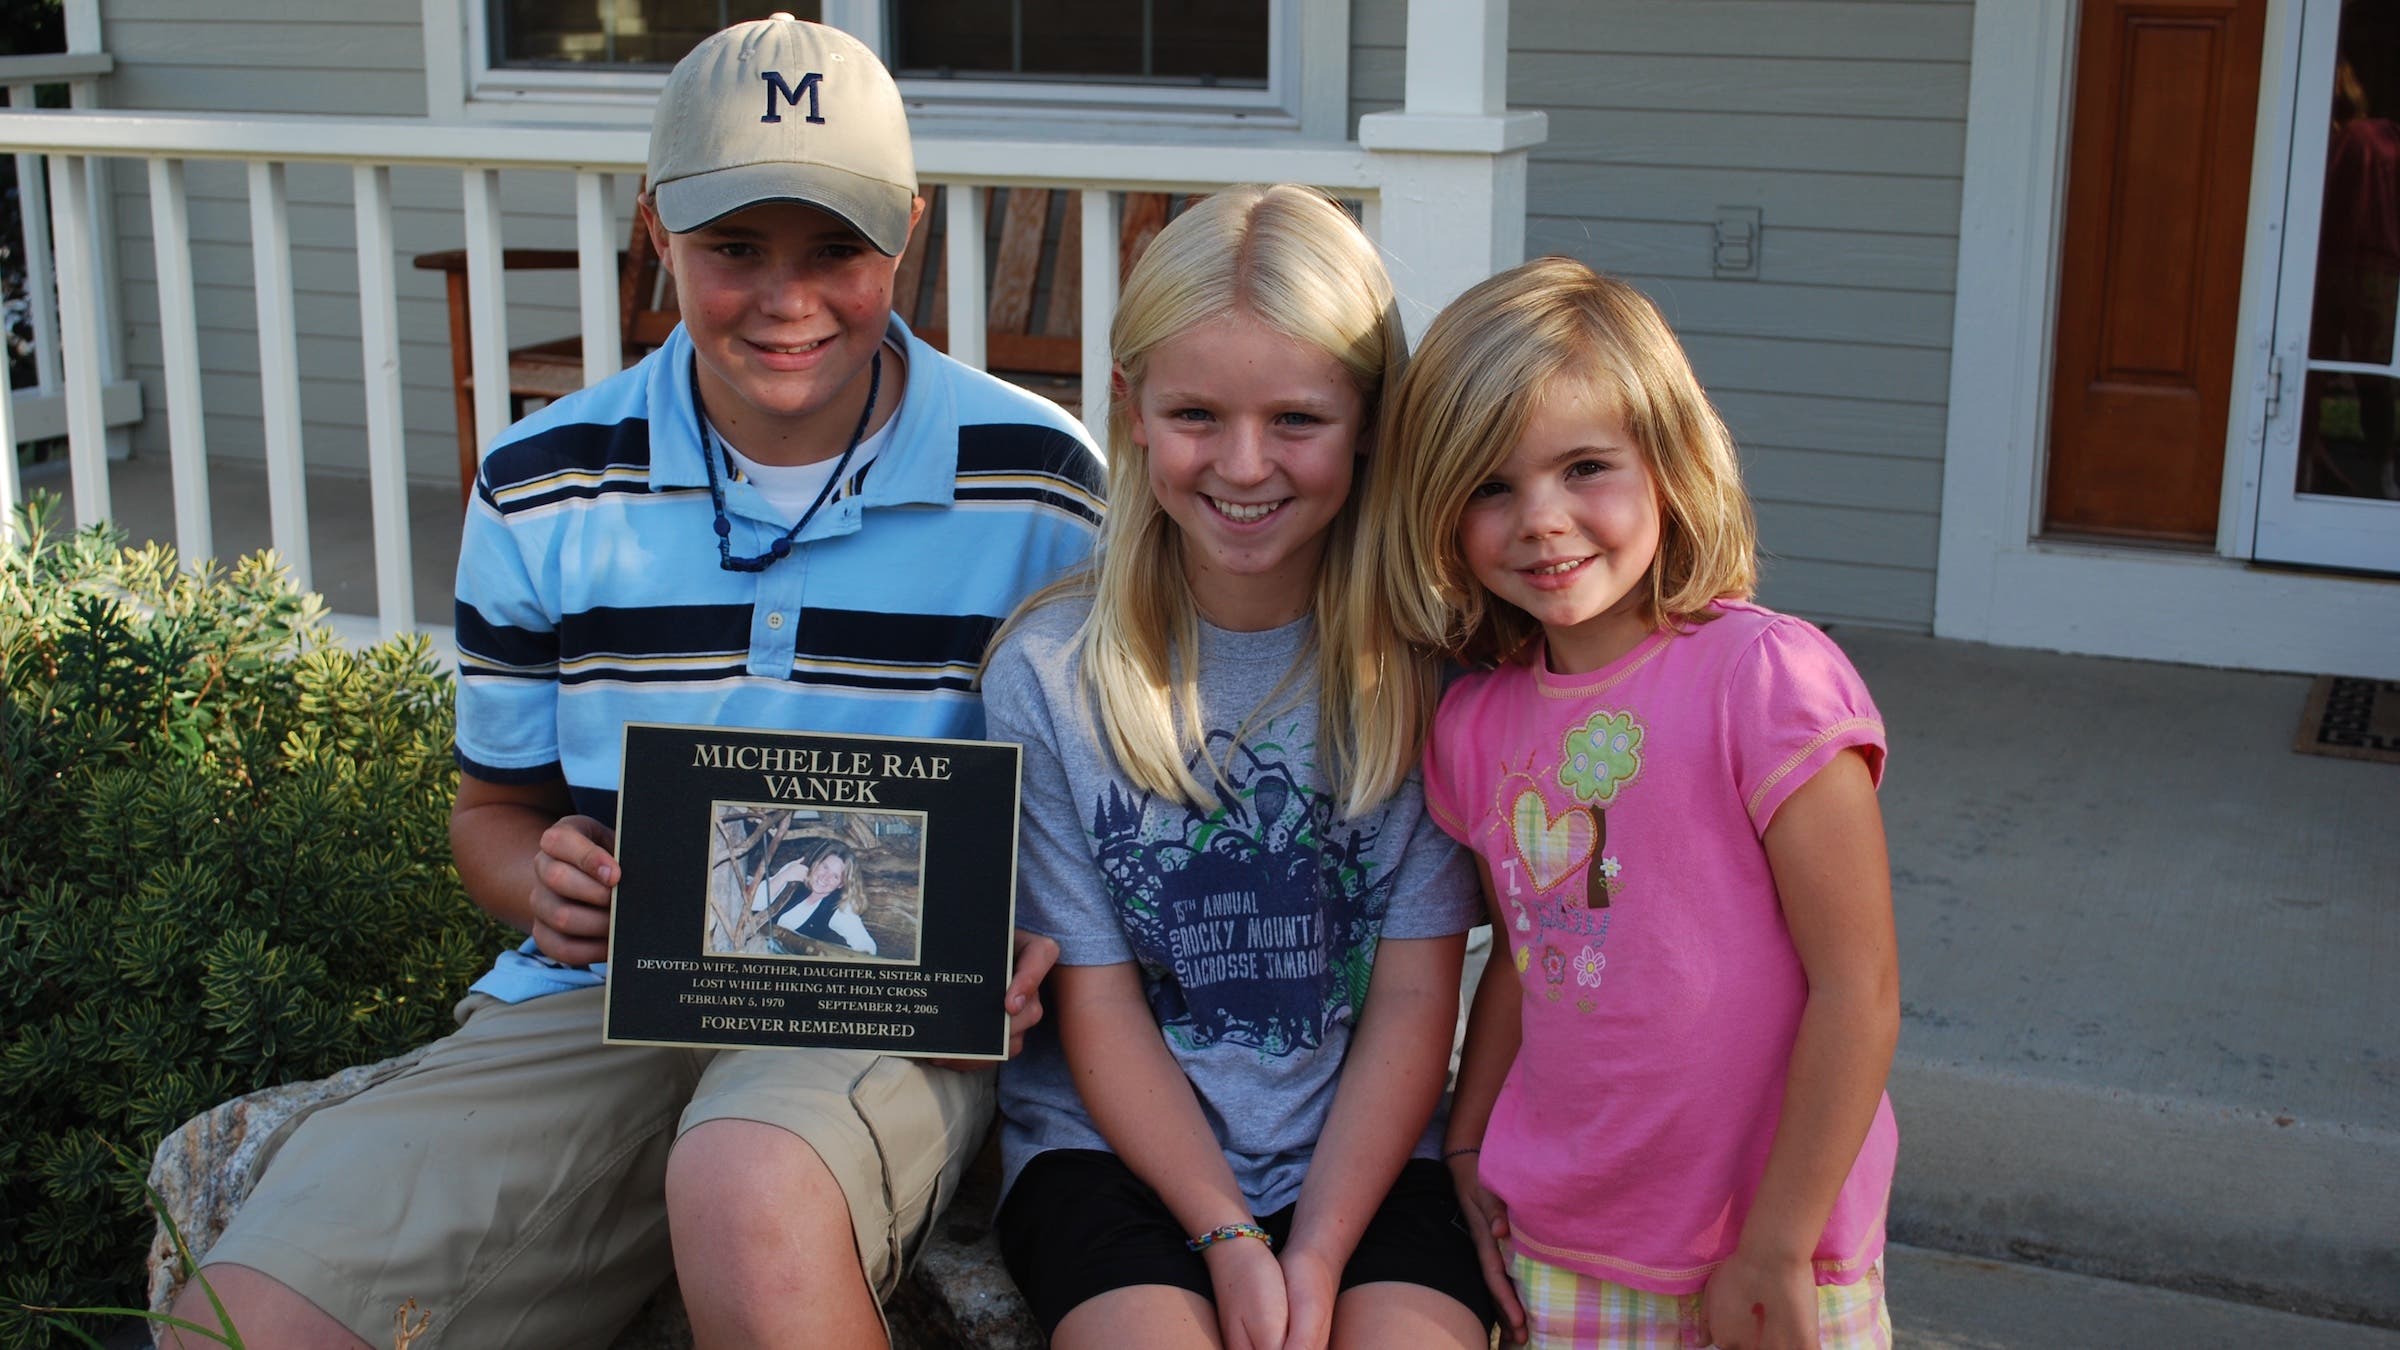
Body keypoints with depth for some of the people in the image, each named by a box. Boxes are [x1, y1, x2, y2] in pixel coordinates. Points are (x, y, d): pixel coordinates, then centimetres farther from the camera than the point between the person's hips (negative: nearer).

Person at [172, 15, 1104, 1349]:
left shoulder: (1038, 485, -1)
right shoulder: (544, 489, 6)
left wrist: (1038, 937, -13)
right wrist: (545, 883, -6)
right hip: (598, 993, 3)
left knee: (753, 1195, -39)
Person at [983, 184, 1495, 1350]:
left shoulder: (1424, 662, -3)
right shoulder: (1049, 671, -5)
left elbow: (1413, 999, -2)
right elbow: (1098, 1005, -2)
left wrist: (1317, 1252, -11)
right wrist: (1230, 1239, -11)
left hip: (1363, 1154, 0)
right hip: (1119, 1141, 0)